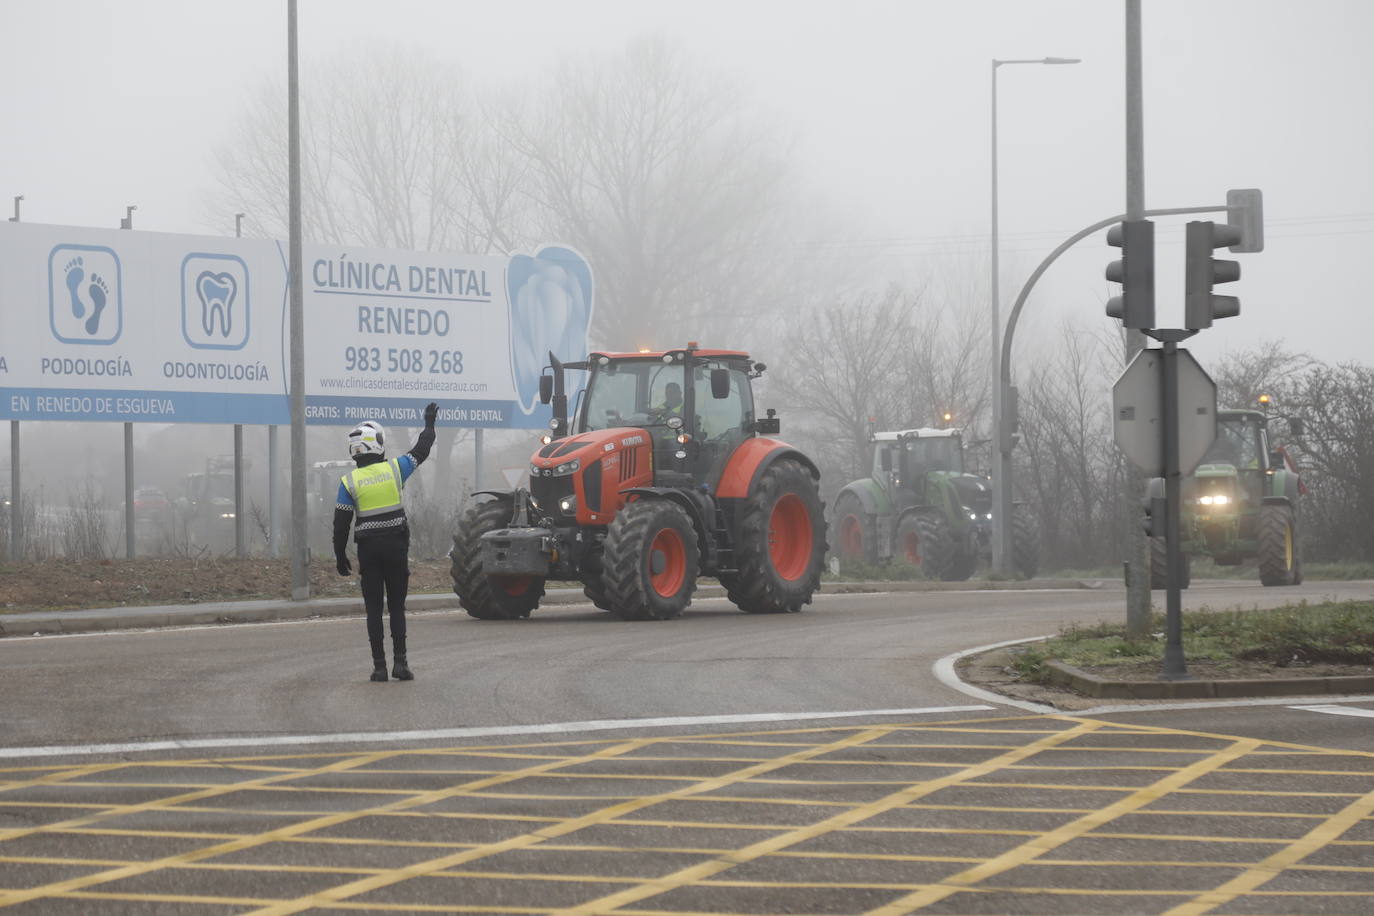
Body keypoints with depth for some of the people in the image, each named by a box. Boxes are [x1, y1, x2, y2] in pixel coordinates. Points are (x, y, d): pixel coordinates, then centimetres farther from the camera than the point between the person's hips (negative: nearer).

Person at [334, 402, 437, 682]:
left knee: (374, 609, 5)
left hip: (368, 550, 0)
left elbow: (341, 524, -2)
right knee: (397, 607, 6)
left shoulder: (349, 481, -3)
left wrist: (340, 557, 8)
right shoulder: (394, 469, -3)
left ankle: (379, 666, 1)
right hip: (396, 546, 0)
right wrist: (429, 424, 31)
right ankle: (400, 662, -2)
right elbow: (421, 451, 15)